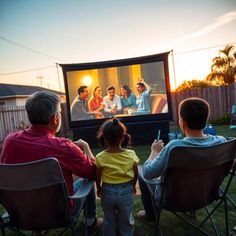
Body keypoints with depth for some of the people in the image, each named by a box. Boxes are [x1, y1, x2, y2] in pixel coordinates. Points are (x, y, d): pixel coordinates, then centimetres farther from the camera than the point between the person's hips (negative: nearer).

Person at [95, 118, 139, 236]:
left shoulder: (100, 157, -19)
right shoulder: (131, 154, -17)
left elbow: (98, 176, -7)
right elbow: (135, 174, -4)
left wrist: (98, 188, 12)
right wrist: (133, 186, 14)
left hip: (107, 191, 0)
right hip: (126, 191, 0)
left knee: (109, 219, 23)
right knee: (126, 219, 22)